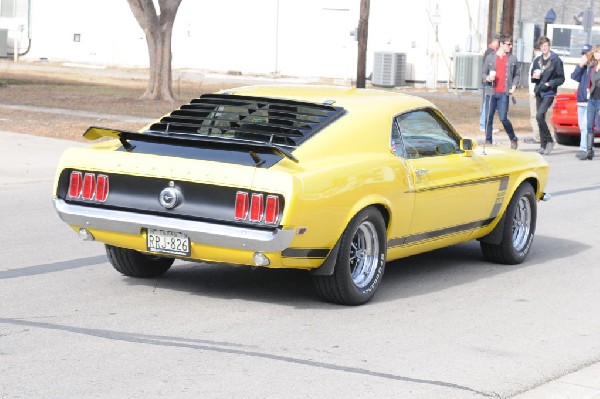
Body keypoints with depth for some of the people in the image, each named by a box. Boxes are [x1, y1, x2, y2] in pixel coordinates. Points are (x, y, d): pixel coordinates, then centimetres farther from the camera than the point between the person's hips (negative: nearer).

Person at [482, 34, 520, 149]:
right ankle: (488, 142, 11)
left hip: (504, 93, -2)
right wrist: (487, 78, -10)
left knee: (503, 118, -10)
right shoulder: (490, 57, 6)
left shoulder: (512, 59, 6)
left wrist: (514, 86, 1)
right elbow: (484, 73, 12)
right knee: (489, 118, 3)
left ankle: (513, 139, 11)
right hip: (491, 92, 2)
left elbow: (517, 74, 15)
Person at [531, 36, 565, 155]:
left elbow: (561, 78, -4)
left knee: (539, 116, -19)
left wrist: (550, 84, -17)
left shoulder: (556, 60, -6)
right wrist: (534, 77, -5)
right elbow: (532, 78, 17)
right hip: (539, 92, 6)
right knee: (540, 118, 8)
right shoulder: (537, 60, 11)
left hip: (549, 93, -6)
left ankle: (549, 141, -7)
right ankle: (543, 145, 15)